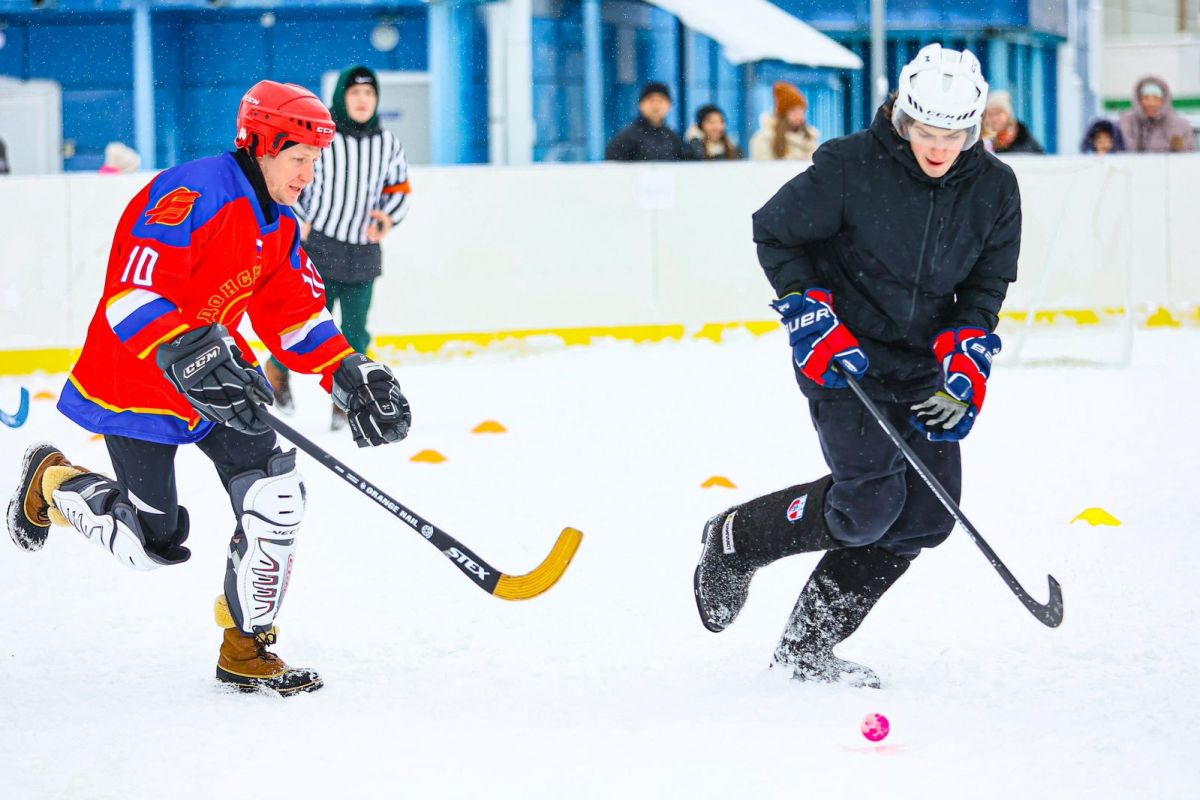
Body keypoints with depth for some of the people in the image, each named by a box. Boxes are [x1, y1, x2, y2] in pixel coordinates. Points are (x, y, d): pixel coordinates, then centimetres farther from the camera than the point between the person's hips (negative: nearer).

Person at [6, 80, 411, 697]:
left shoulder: (277, 228, 6)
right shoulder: (194, 194, -25)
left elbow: (295, 314, 9)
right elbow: (133, 293, -32)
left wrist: (350, 375, -4)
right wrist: (188, 357, -43)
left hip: (218, 368, 8)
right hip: (133, 382, -8)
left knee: (275, 498, -6)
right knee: (153, 540, -4)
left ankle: (247, 649, 8)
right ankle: (50, 482, 24)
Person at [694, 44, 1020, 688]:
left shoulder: (993, 189, -5)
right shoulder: (850, 168, -18)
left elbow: (985, 288, 6)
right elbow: (774, 233, -5)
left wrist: (964, 367, -9)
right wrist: (811, 319, -14)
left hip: (921, 363, 6)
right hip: (840, 355, -6)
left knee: (927, 514, -2)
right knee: (870, 500, -18)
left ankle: (807, 647, 8)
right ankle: (735, 541, 8)